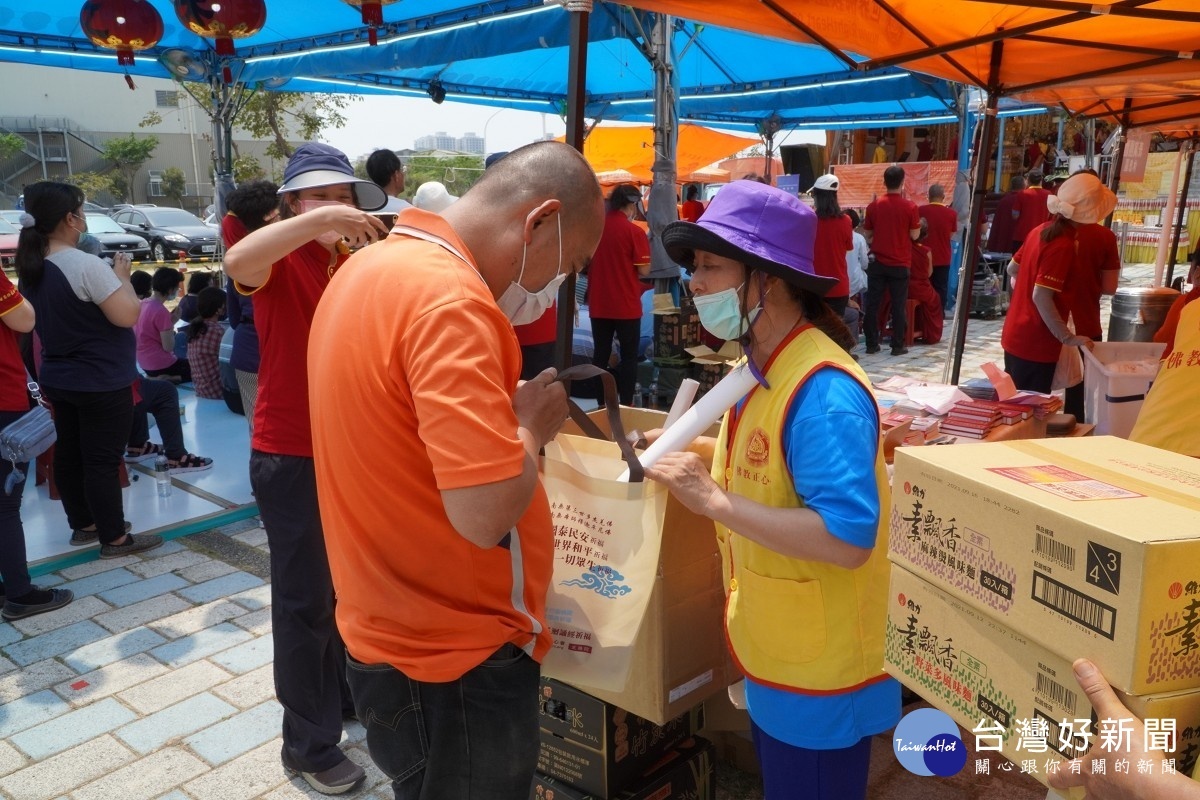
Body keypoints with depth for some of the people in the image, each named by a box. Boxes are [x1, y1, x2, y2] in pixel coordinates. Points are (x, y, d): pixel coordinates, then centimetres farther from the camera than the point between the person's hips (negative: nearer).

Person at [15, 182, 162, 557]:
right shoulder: (86, 265, -22)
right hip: (101, 383, -9)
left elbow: (37, 328, 15)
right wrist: (122, 276, -9)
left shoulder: (31, 269, 6)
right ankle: (115, 538, 8)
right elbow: (128, 315, -23)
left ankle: (83, 525, 30)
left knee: (69, 455, 16)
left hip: (58, 380, 9)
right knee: (103, 461, -1)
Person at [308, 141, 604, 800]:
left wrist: (504, 412, 6)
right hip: (456, 655, -9)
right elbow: (487, 513, -32)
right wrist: (530, 424, -14)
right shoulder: (451, 299, -27)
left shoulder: (368, 267, 4)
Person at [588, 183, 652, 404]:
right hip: (626, 305, -4)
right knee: (629, 355, 6)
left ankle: (602, 404, 16)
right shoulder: (634, 231, -12)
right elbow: (644, 270, -11)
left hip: (598, 304, 4)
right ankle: (626, 405, 7)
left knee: (601, 354, 12)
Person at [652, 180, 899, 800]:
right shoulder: (764, 369, 2)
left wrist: (713, 499, -32)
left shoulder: (821, 391, -28)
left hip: (819, 676, -9)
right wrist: (695, 455, 3)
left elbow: (847, 540, -33)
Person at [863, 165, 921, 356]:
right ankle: (898, 345, 6)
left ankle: (872, 344, 9)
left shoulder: (874, 205, -1)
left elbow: (868, 234, 6)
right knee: (898, 305, 4)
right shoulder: (909, 206, -8)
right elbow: (915, 235, -1)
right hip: (900, 263, -2)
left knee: (873, 304, 7)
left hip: (877, 262, 2)